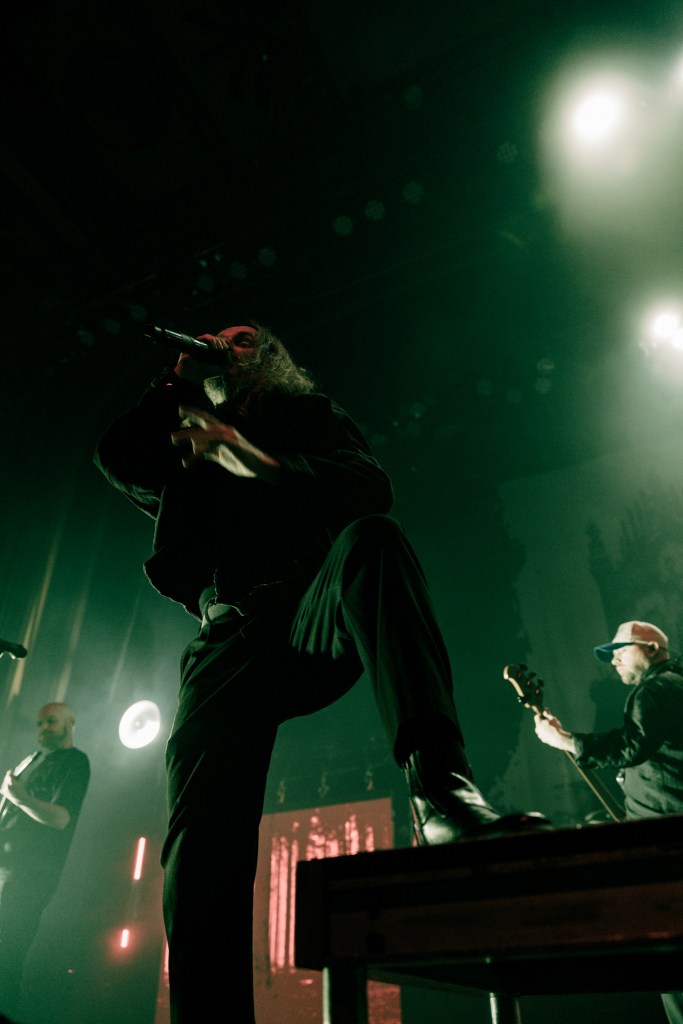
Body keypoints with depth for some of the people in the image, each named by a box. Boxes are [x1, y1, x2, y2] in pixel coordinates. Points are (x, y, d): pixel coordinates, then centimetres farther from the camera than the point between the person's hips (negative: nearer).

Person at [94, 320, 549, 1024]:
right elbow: (118, 458, 9)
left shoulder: (312, 419, 21)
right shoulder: (189, 452, 30)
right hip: (231, 642, 3)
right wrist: (180, 377, 17)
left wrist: (252, 459, -5)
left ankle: (439, 787, -44)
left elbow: (371, 487, 0)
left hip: (317, 622, -2)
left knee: (370, 539, -34)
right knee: (201, 847, -15)